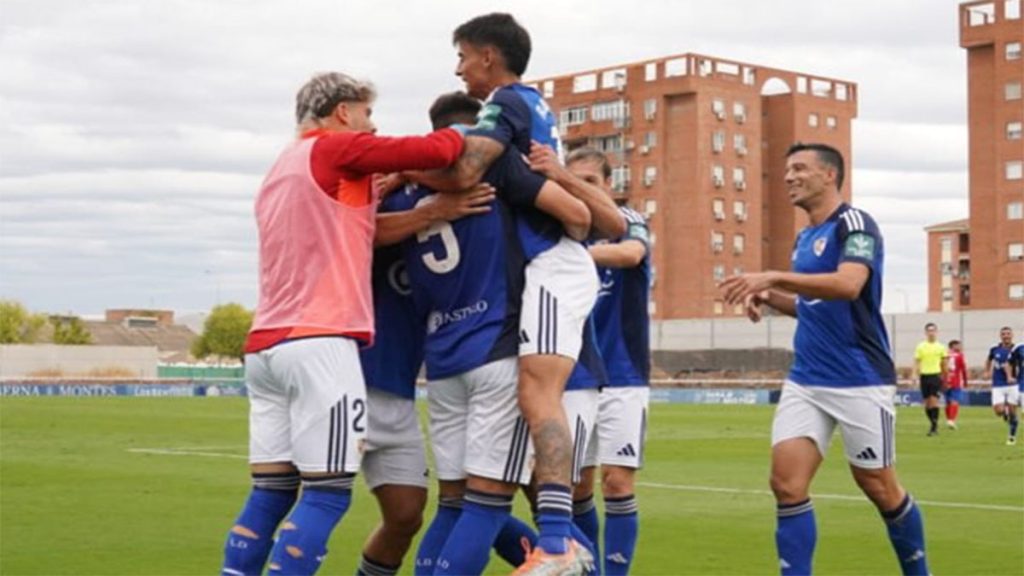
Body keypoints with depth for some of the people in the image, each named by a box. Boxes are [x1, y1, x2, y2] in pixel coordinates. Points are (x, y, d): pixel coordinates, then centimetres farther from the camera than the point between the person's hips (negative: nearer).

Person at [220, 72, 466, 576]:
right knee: (328, 492, -6)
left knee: (270, 493, 8)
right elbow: (437, 152, -7)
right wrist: (459, 133, 14)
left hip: (265, 345, 9)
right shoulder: (336, 149, -1)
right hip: (319, 343, -8)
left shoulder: (281, 170, 24)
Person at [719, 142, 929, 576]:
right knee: (786, 484, -7)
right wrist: (770, 297, 5)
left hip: (859, 381, -7)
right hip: (805, 380, 7)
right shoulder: (803, 238, 13)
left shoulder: (854, 223, -11)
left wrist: (772, 277, -33)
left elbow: (848, 285, -29)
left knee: (879, 488, 7)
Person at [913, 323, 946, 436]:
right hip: (924, 376, 2)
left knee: (934, 400, -13)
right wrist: (915, 375, -9)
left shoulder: (940, 347, 6)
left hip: (936, 376, -2)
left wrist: (944, 378, 12)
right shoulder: (920, 346, 4)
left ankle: (934, 426, -11)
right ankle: (934, 424, 21)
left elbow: (944, 364, 13)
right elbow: (916, 362, 4)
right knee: (927, 403, 5)